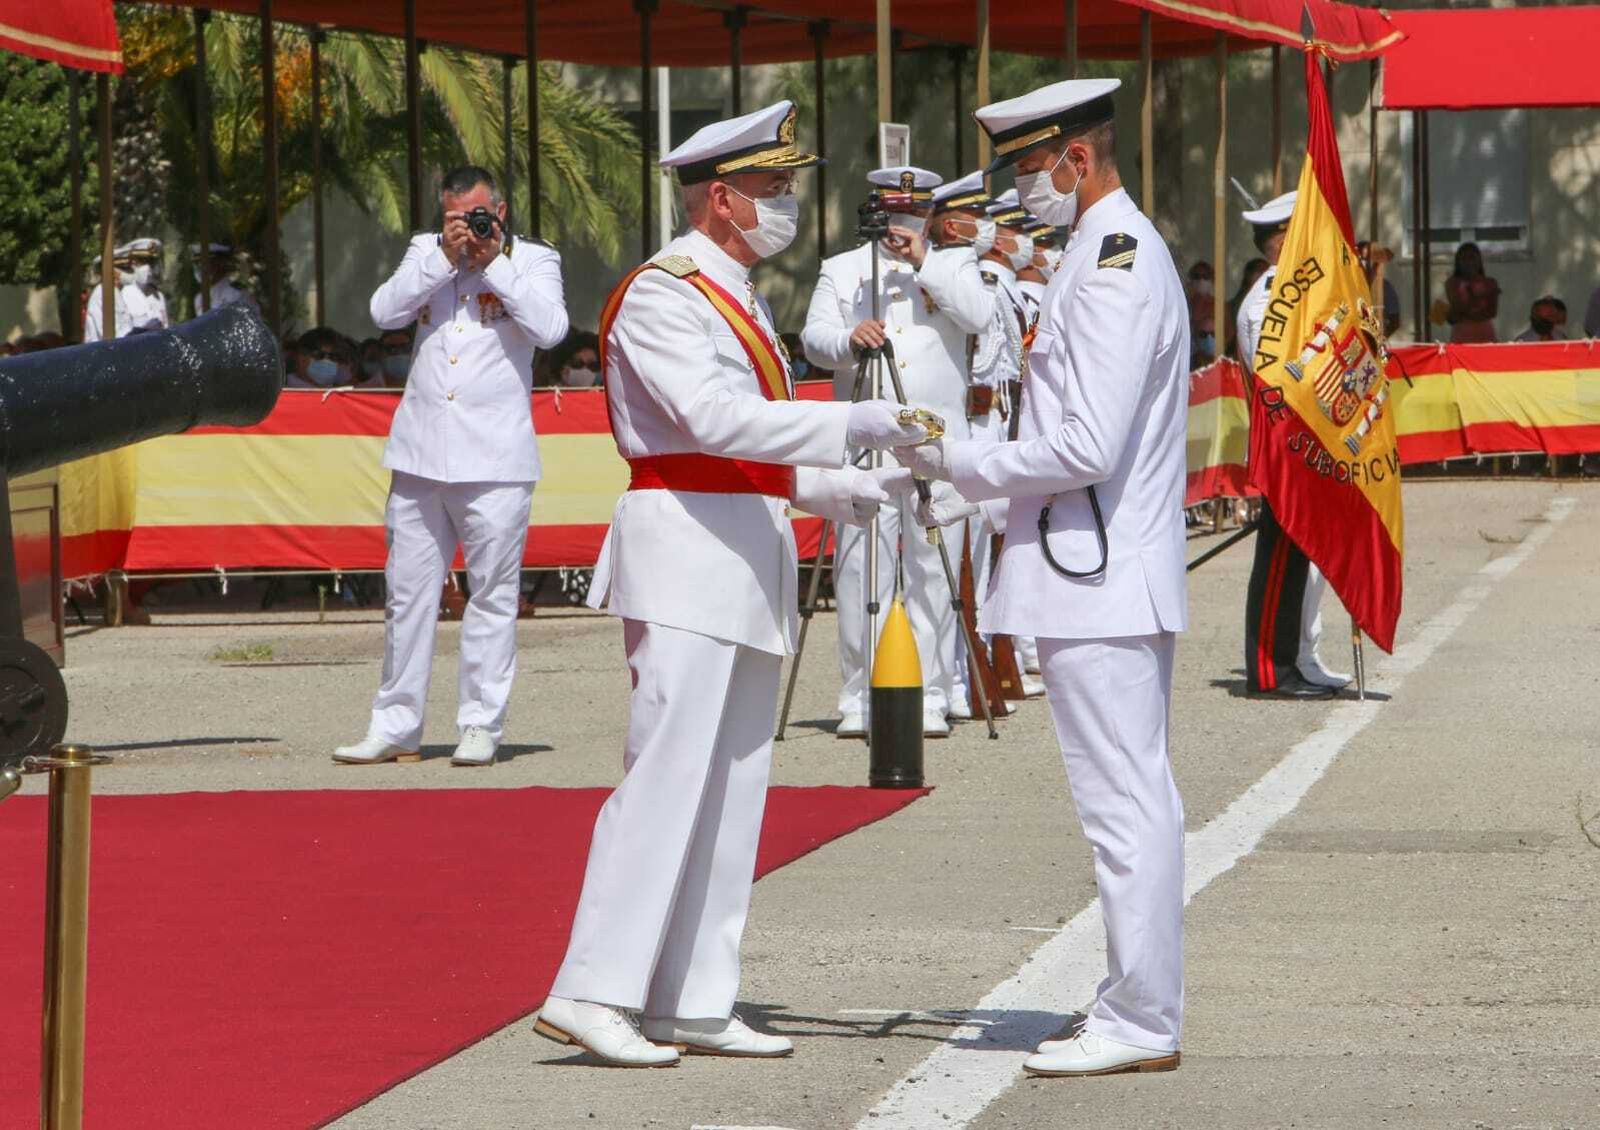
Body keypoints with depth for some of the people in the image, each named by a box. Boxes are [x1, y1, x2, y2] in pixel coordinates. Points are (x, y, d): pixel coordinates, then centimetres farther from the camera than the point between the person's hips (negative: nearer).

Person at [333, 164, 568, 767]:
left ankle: (481, 724, 7)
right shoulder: (427, 252, 13)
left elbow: (550, 327, -13)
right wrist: (446, 257, -9)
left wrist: (495, 260, -11)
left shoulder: (533, 260, 4)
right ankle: (395, 727, 13)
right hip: (421, 456, 3)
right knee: (408, 593, 6)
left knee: (492, 594, 0)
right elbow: (384, 311, -2)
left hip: (494, 461, -3)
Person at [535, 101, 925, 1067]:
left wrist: (851, 490, 15)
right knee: (669, 772, -13)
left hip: (751, 559, 10)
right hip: (687, 551, -10)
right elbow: (714, 417, -23)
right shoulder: (662, 297, -10)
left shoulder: (738, 298, 20)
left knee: (734, 787, 9)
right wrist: (852, 425, -25)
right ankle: (592, 993, -13)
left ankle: (696, 1003, 12)